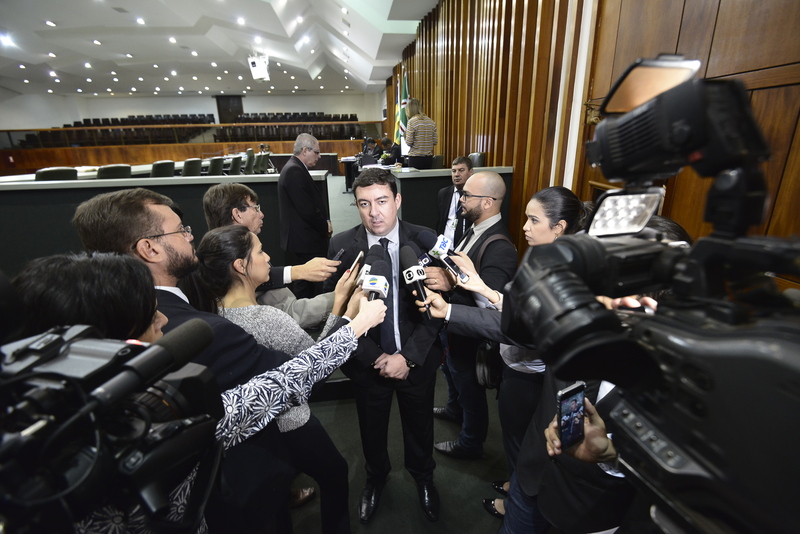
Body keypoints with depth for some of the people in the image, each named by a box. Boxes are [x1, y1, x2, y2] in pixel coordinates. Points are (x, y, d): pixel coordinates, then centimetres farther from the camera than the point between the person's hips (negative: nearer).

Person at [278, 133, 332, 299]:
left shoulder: (295, 168, 14)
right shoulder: (295, 171, -18)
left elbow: (314, 201, 17)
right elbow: (307, 211, -22)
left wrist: (325, 221, 4)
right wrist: (326, 227, -7)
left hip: (302, 240, 10)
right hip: (303, 242, -10)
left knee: (304, 284, 17)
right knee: (305, 286, -1)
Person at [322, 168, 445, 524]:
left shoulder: (424, 240, -14)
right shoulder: (342, 246, -13)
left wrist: (408, 356, -17)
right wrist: (374, 357, -14)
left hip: (416, 359, 0)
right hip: (368, 360, 1)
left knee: (419, 424, 23)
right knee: (372, 427, 24)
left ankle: (423, 475, 55)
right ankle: (375, 476, 56)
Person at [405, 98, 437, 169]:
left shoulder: (412, 121, -9)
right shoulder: (431, 122, 7)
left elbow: (409, 142, -11)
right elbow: (435, 142, 7)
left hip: (415, 158, -5)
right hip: (429, 158, 5)